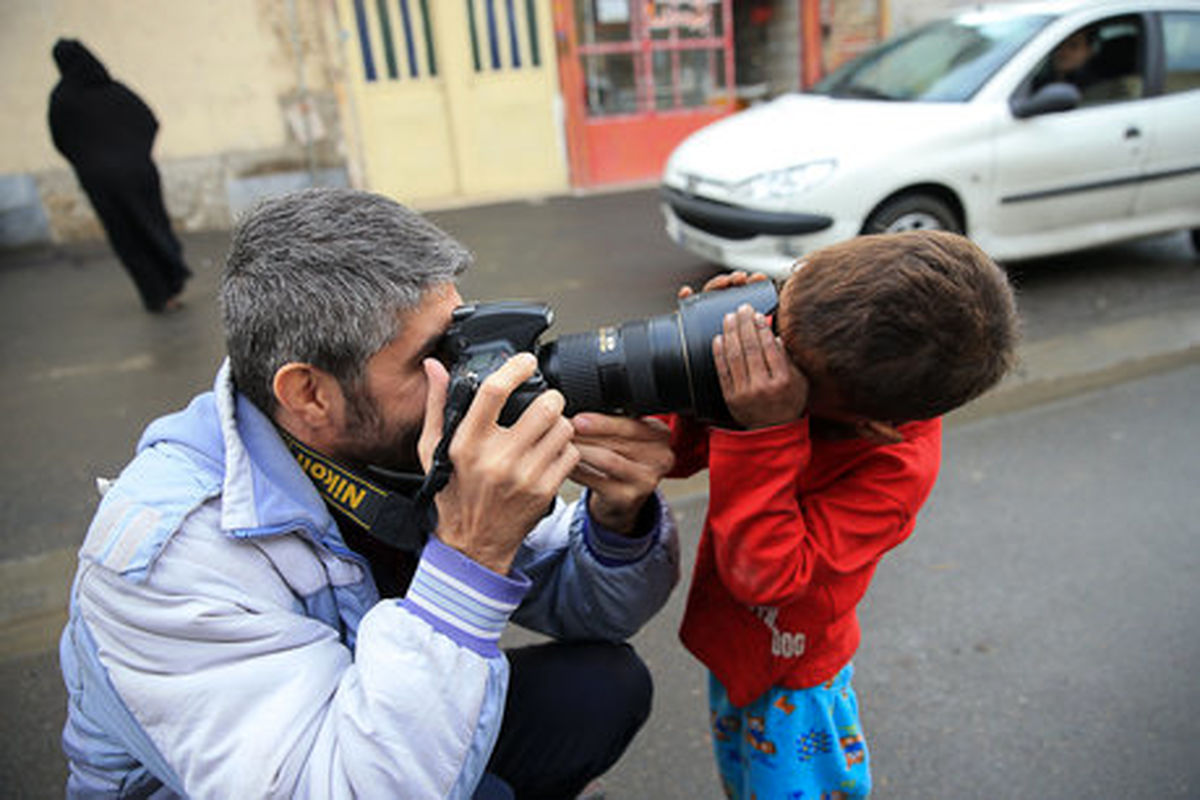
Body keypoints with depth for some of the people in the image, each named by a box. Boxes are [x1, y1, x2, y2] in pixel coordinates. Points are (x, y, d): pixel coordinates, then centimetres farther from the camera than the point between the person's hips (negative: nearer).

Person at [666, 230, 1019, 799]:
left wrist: (766, 432, -44)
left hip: (791, 675, -6)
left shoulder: (895, 470, -34)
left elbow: (763, 573, -36)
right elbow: (680, 455, -11)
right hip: (729, 642, 6)